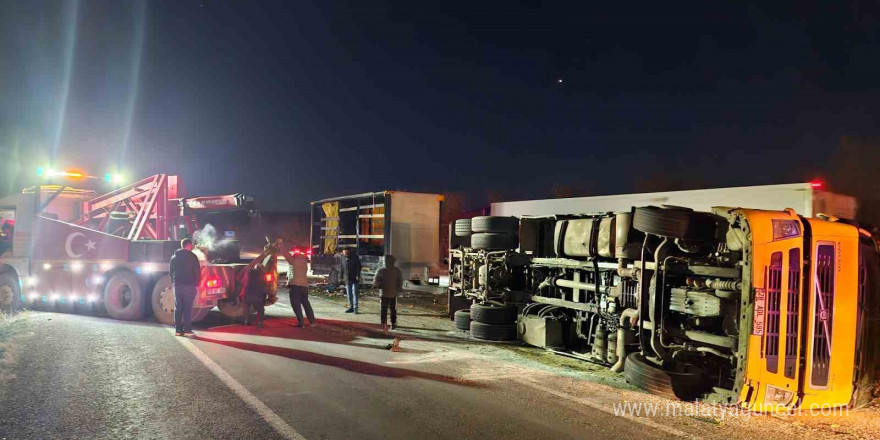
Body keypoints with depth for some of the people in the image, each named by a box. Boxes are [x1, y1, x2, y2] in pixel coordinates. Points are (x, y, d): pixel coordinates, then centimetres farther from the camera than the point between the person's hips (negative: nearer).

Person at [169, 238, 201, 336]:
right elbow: (197, 271, -8)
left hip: (177, 285, 5)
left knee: (178, 307, 8)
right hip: (189, 285, -5)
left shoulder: (174, 257, 13)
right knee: (188, 308, -2)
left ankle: (178, 329, 7)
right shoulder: (192, 256, -5)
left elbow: (171, 271, 17)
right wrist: (197, 284, -2)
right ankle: (187, 329, -4)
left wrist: (173, 282, 20)